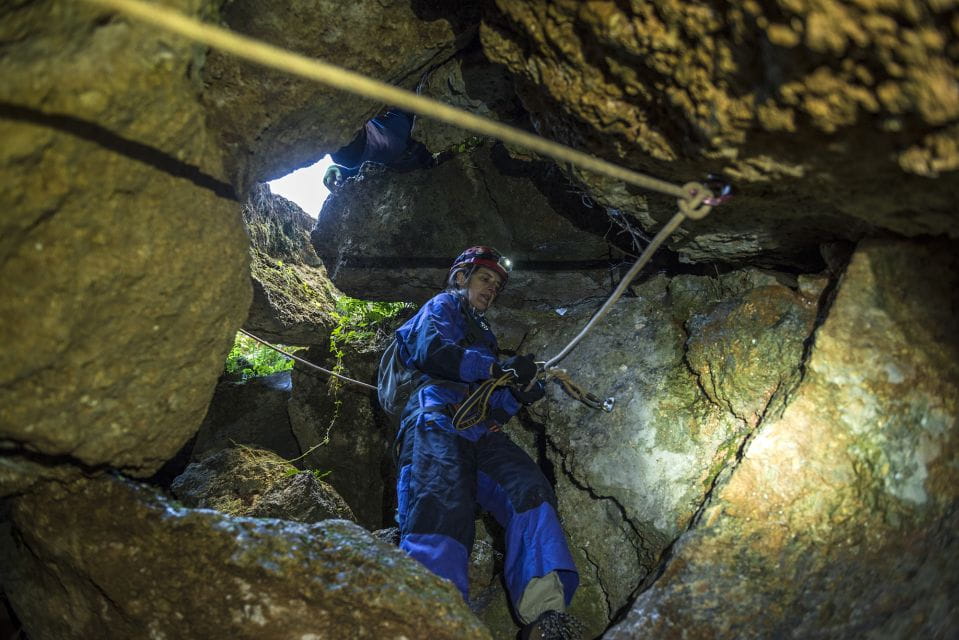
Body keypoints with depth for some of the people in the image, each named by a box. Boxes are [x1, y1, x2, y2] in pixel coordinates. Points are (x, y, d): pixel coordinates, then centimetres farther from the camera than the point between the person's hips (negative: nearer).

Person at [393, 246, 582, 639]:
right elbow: (430, 350, -2)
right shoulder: (441, 307, 22)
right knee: (442, 507, -32)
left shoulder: (483, 336, 40)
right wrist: (496, 367, -7)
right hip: (437, 421, -5)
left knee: (530, 490, -24)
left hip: (480, 432, 6)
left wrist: (518, 395, 8)